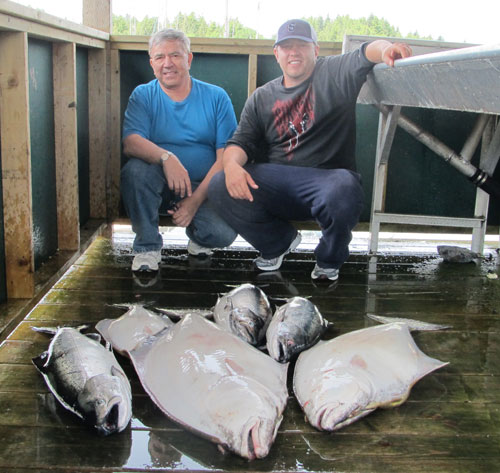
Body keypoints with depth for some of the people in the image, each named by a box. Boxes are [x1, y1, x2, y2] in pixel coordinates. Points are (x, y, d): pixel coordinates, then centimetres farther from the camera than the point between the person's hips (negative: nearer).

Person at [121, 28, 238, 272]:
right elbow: (130, 143, -14)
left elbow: (226, 156, -5)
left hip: (205, 188, 0)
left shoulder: (216, 97, 2)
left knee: (223, 233, -28)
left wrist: (195, 200, -16)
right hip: (161, 187, 1)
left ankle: (197, 236, 11)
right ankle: (147, 246, -10)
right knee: (135, 169, -31)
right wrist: (166, 157, -34)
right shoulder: (143, 95, 3)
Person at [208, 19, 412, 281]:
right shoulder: (262, 98, 18)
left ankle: (329, 260, -3)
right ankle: (279, 242, 9)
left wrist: (385, 49, -37)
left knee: (343, 189, -39)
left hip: (326, 176, -3)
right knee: (220, 186, -20)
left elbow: (366, 54, -11)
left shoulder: (333, 73, 8)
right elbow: (241, 141, 9)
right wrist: (232, 164, -16)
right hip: (275, 179, 4)